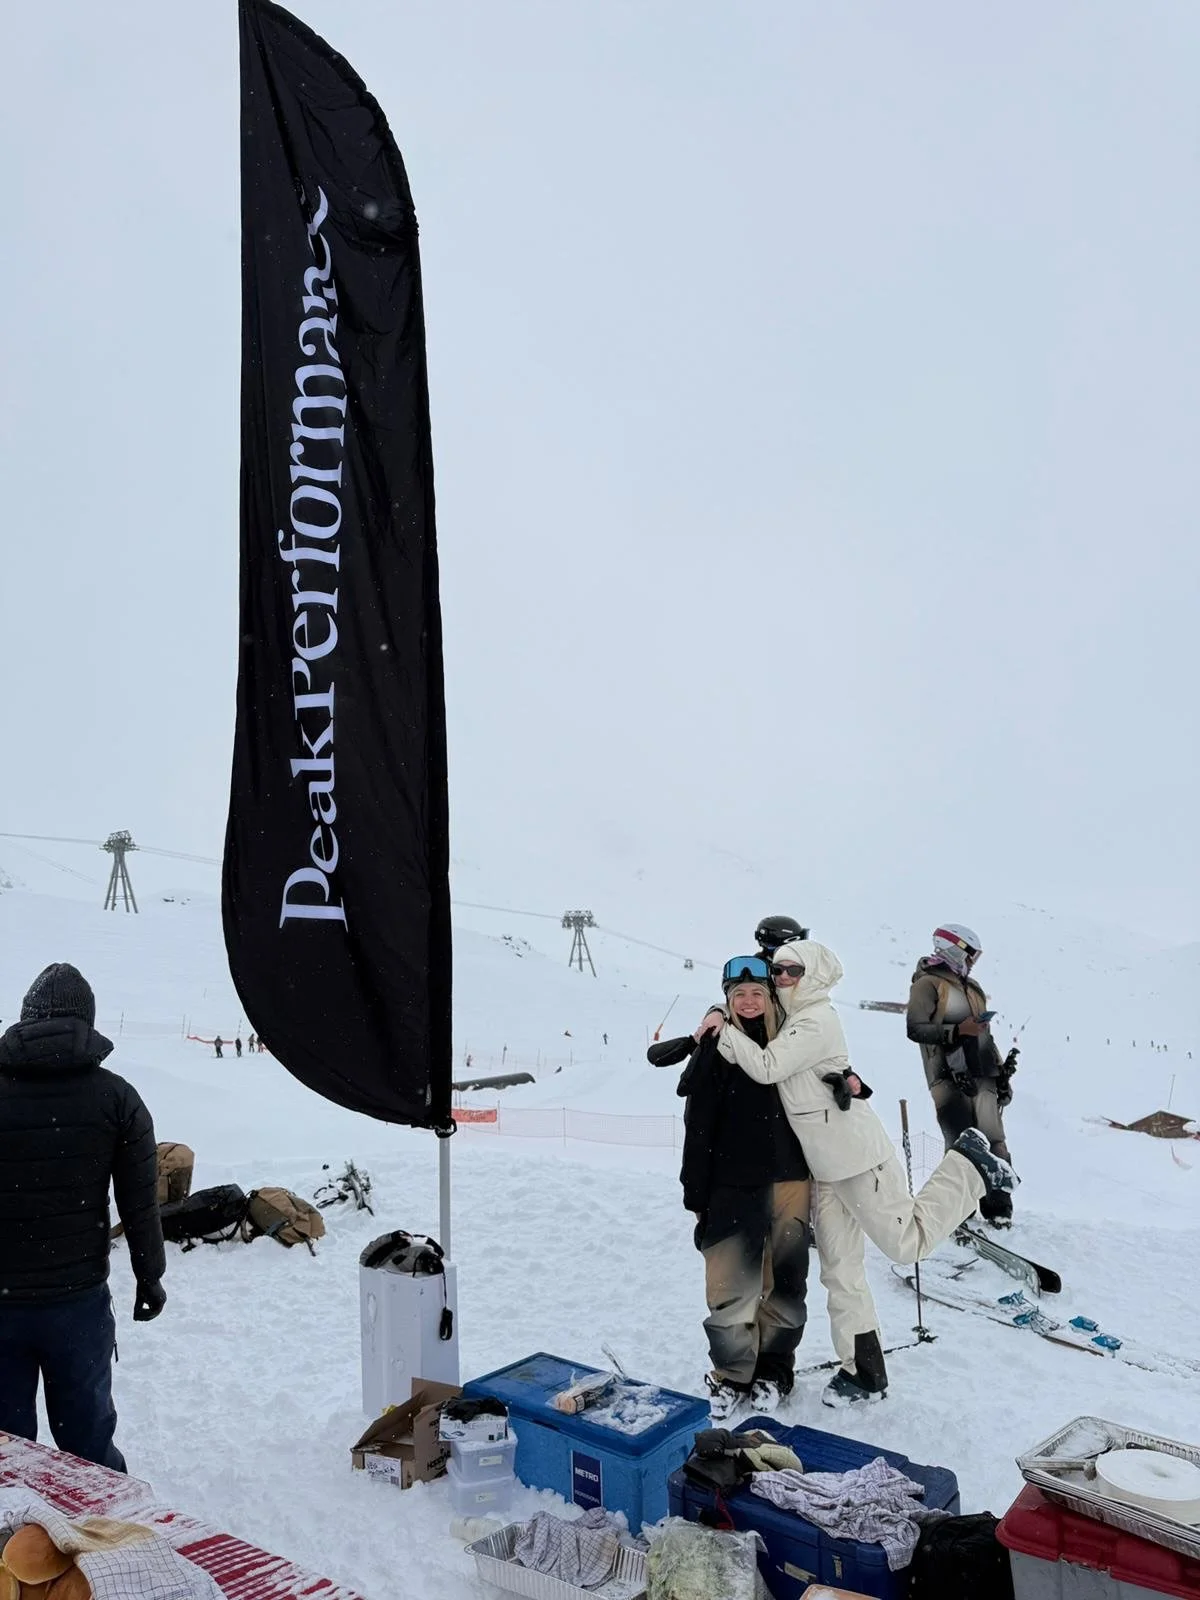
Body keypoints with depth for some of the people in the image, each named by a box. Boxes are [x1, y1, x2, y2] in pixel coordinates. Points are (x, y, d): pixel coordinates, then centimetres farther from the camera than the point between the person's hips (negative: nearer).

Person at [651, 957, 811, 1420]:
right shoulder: (716, 1047, -4)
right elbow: (699, 1126, -3)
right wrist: (697, 1196, -4)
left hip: (789, 1178, 2)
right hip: (732, 1185, -2)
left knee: (785, 1281, 10)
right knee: (731, 1283, -1)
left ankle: (774, 1369, 30)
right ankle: (732, 1373, 19)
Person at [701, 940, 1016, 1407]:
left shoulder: (816, 1021, -18)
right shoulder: (792, 1022, 12)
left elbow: (766, 1067, -26)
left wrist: (724, 1030, -18)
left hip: (859, 1158, -9)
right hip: (825, 1168, 9)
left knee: (909, 1242, 2)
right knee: (839, 1268, 9)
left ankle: (968, 1166, 19)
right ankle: (863, 1371, 18)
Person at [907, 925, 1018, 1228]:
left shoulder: (972, 987, 23)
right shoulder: (928, 984, 0)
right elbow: (915, 1028, -10)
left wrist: (1002, 1072, 22)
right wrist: (957, 1030, -18)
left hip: (982, 1077, 7)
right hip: (950, 1078, -7)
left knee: (994, 1143, 1)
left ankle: (998, 1207, 8)